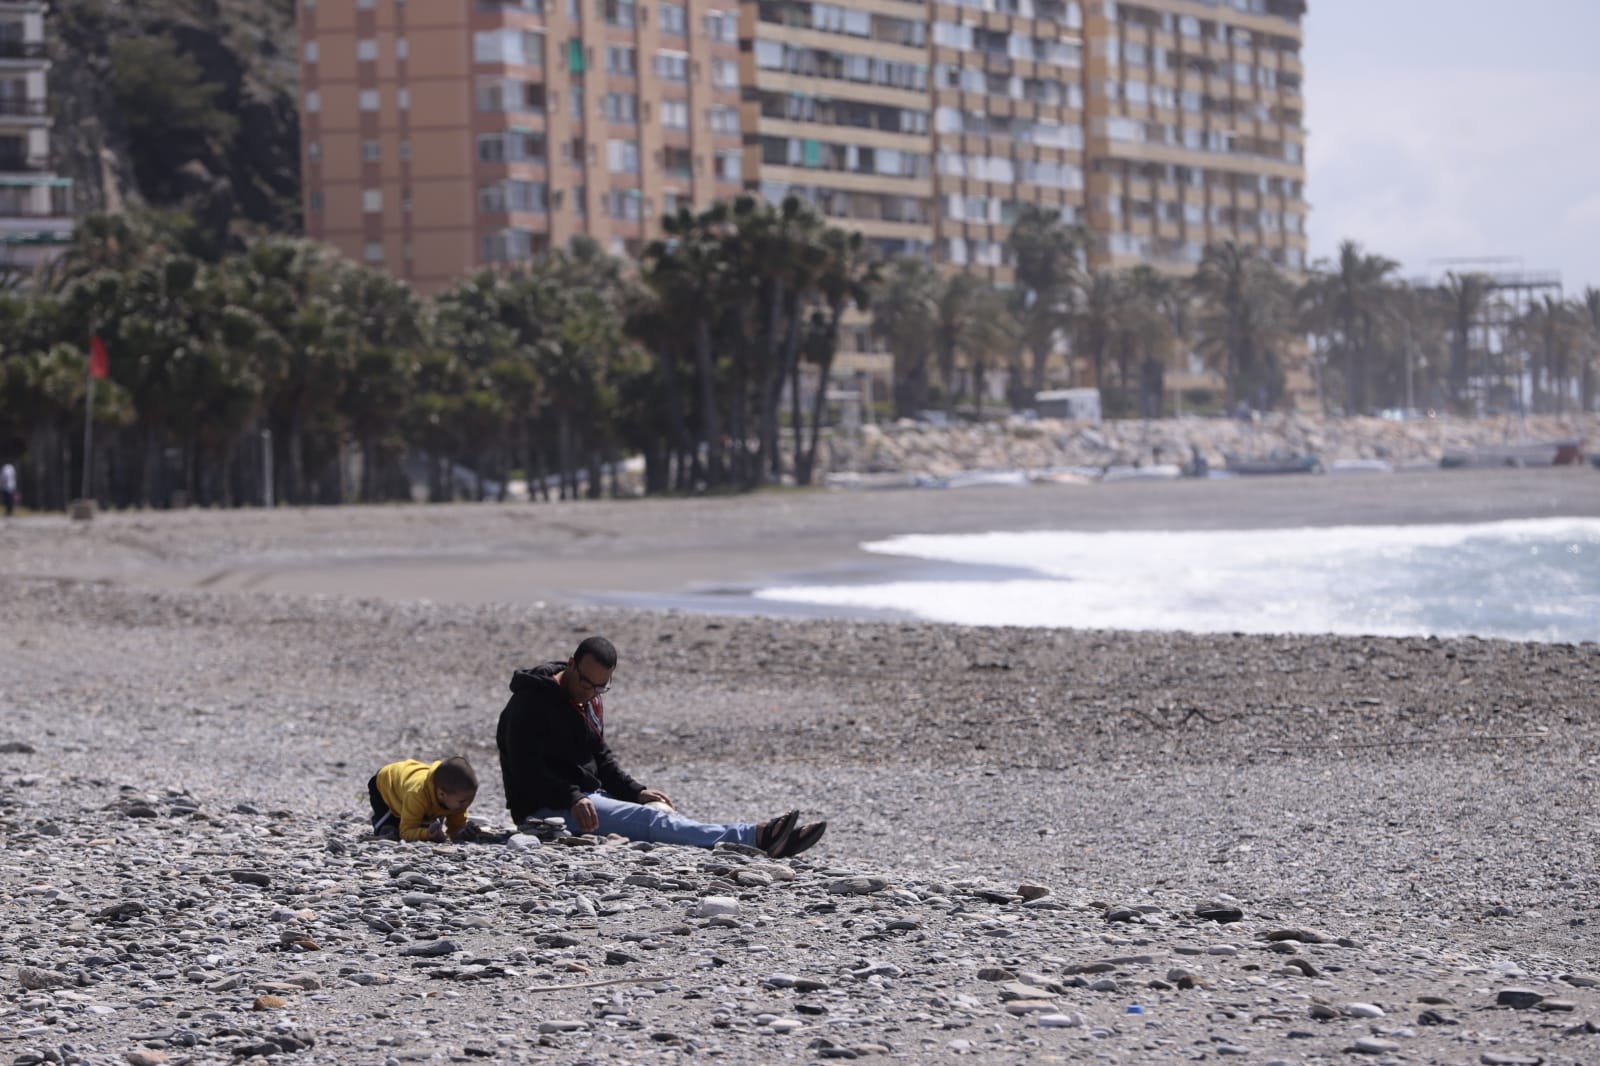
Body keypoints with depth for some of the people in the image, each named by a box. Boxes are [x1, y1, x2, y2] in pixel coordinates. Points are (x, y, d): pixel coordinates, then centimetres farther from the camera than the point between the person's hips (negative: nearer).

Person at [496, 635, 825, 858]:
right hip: (546, 809, -9)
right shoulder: (530, 705, -13)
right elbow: (527, 770, -21)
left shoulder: (589, 703, 16)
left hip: (589, 797, 9)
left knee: (660, 813, -11)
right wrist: (572, 799, -33)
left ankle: (761, 840, -27)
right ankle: (754, 837, -42)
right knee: (648, 819, -26)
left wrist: (636, 792, 8)